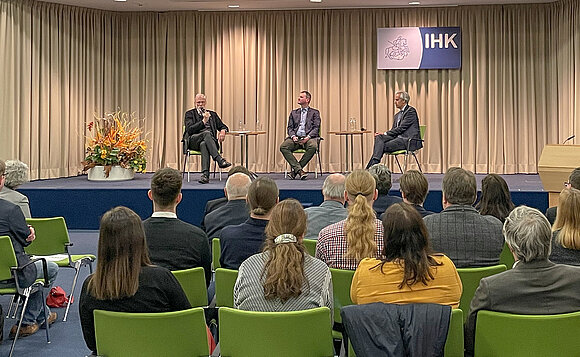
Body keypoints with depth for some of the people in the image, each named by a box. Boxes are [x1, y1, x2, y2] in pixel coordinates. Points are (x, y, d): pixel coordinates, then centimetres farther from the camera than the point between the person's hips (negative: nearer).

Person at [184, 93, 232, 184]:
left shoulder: (212, 114, 25)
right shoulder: (189, 114, 14)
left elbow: (223, 126, 23)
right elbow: (189, 130, -3)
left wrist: (223, 131, -3)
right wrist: (203, 121, -11)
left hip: (210, 139, 2)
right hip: (193, 141, -2)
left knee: (204, 144, -38)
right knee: (207, 133, -36)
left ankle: (205, 174, -50)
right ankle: (220, 160, -48)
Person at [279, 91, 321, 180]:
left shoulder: (315, 112, 14)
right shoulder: (294, 113, 23)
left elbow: (316, 128, 3)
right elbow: (290, 128, 15)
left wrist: (308, 137, -15)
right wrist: (293, 136, -8)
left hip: (308, 138, -3)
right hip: (296, 138, 3)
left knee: (313, 147, -37)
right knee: (283, 147, -27)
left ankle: (295, 170, -26)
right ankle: (299, 170, -29)